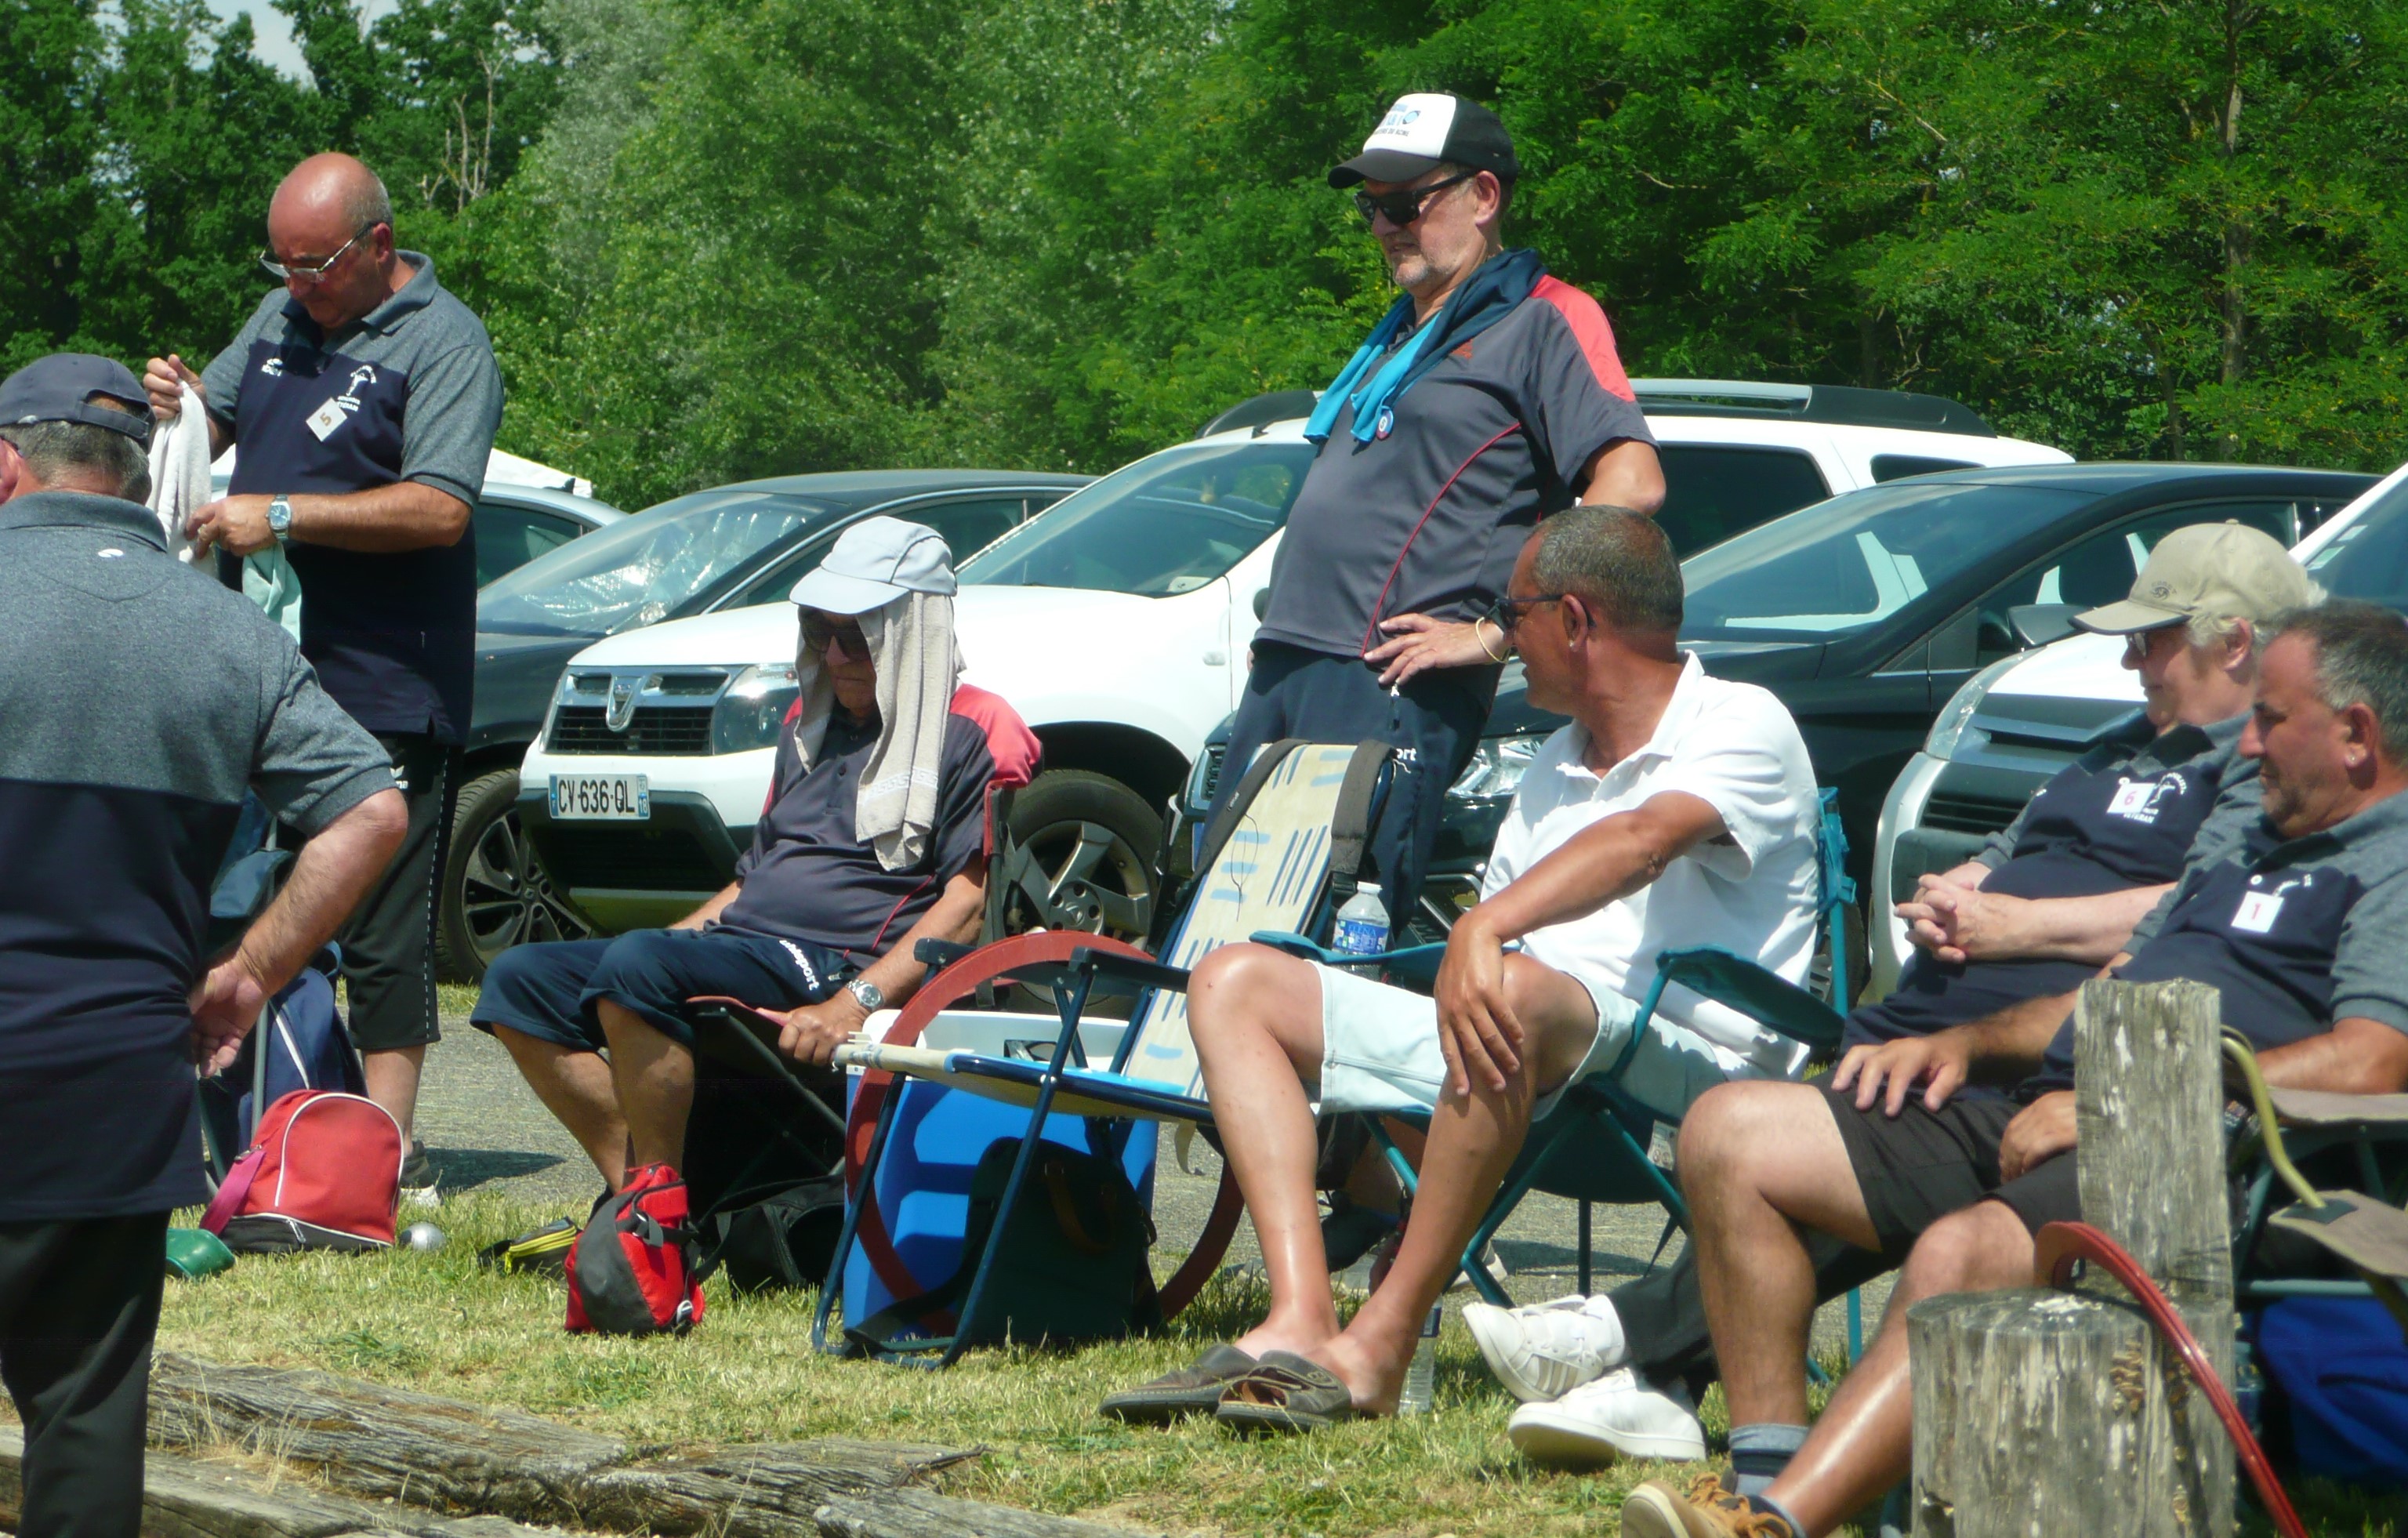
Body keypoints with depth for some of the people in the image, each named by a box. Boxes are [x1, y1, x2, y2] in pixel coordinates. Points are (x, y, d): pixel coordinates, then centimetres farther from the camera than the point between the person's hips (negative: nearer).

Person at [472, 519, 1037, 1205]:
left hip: (840, 962, -9)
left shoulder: (972, 733, -1)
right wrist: (678, 936, 13)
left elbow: (969, 901, -11)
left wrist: (853, 1006, -24)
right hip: (740, 941, 9)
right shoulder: (811, 726, 26)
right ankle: (635, 1186, -13)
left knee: (637, 967, -34)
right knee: (519, 981, -7)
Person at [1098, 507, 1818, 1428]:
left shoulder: (1741, 725, -3)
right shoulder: (1553, 770, 26)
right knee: (1237, 984, 0)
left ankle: (1376, 1352, -38)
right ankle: (1299, 1323, -25)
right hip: (1533, 1066, 9)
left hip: (1687, 1061, -9)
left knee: (1519, 994, -41)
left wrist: (1486, 932, -40)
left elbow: (1644, 841, -24)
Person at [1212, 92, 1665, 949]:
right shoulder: (1402, 337, 25)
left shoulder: (1539, 322, -3)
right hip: (1284, 676, 9)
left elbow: (1630, 487, -16)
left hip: (1390, 689, -9)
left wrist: (1496, 634, -17)